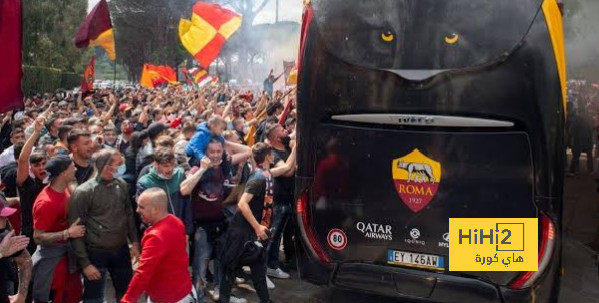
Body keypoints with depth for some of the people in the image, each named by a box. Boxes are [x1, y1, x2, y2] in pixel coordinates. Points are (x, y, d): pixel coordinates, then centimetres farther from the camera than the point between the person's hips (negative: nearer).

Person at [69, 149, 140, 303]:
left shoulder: (121, 185, 0)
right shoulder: (83, 192, -14)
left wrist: (134, 242, 7)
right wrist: (85, 263, -13)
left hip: (121, 250, 4)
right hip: (95, 253, -4)